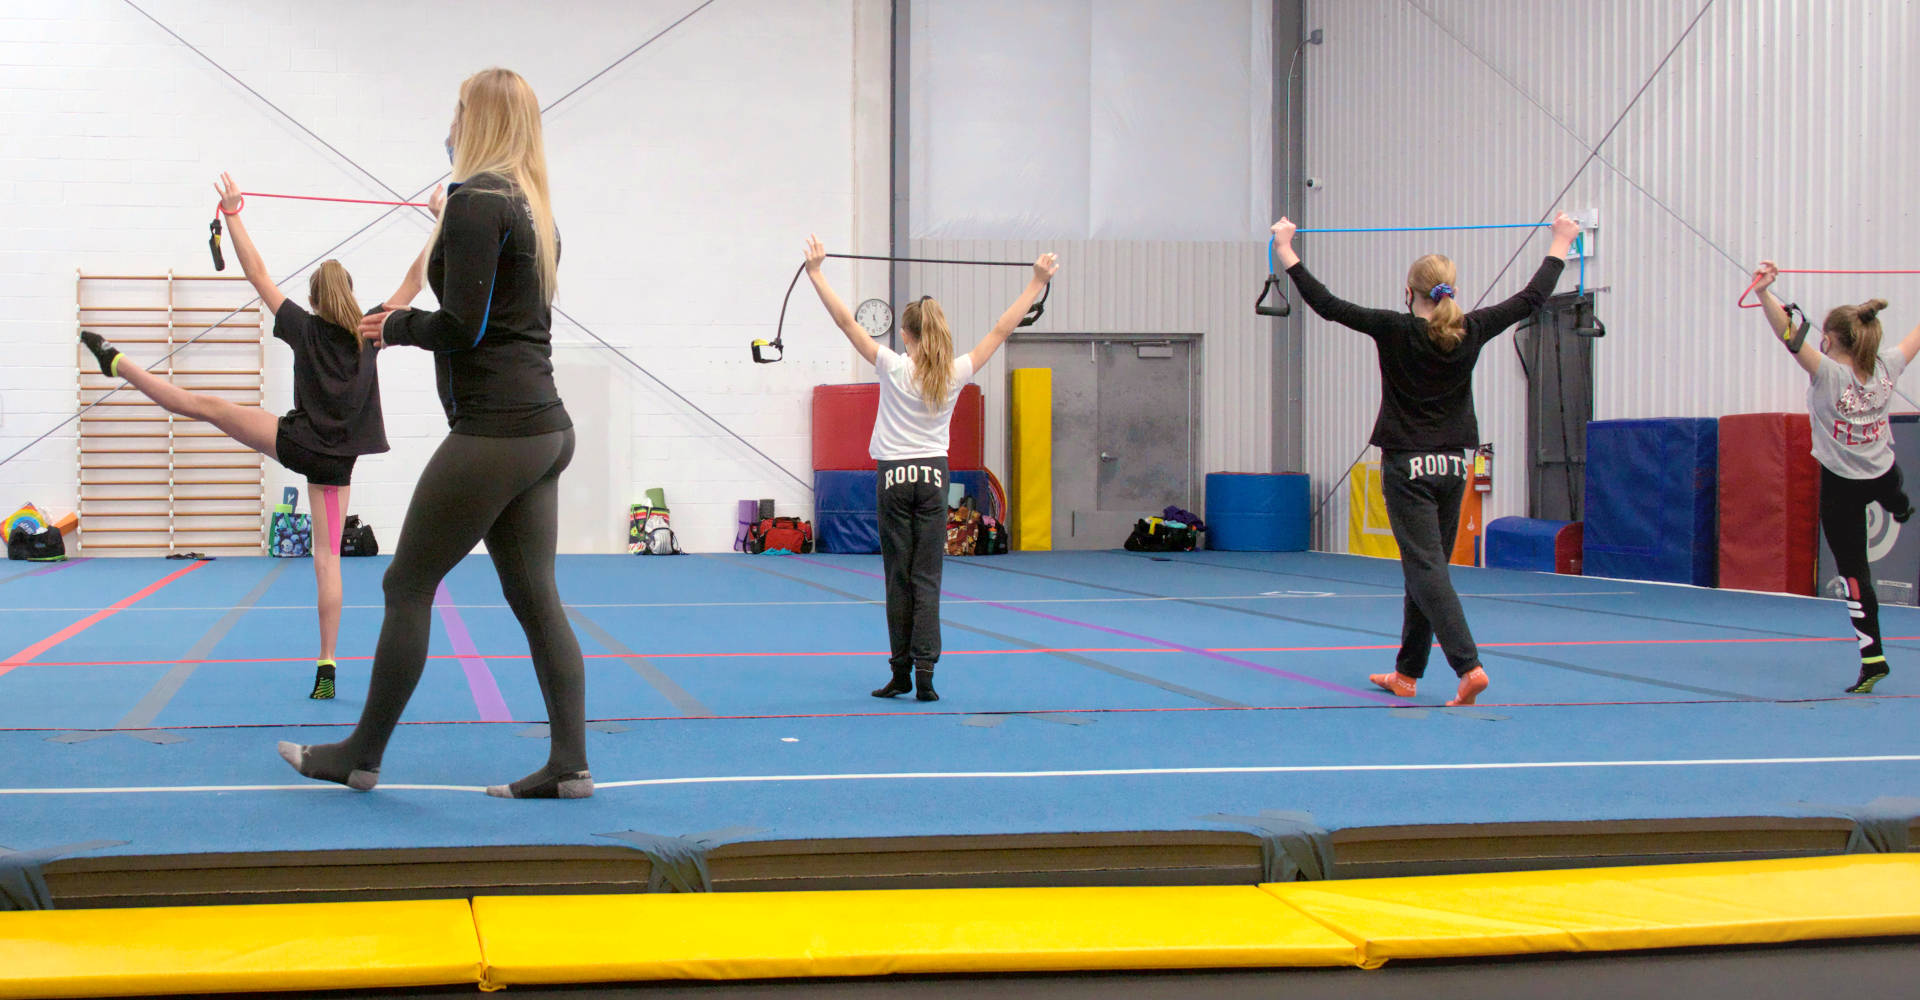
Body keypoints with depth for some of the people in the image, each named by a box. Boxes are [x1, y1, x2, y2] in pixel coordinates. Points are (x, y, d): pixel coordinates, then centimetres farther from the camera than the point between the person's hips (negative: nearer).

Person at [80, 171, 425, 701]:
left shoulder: (304, 328, 0)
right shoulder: (370, 333, 3)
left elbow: (258, 275, 1)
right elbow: (413, 283, 8)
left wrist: (232, 213, 5)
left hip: (295, 440, -2)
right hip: (337, 460, 2)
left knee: (204, 404, 11)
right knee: (327, 554, 2)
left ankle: (116, 361, 21)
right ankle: (326, 669, -2)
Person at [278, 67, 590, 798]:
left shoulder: (476, 201, -11)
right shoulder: (532, 209, 17)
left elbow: (462, 327, -17)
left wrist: (395, 326, 1)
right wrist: (407, 323, 15)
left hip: (494, 433, -9)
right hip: (545, 428, 9)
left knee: (407, 587, 2)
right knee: (535, 598, 8)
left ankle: (362, 755, 12)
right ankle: (569, 764, 6)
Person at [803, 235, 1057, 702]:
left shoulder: (893, 367, -9)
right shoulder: (956, 373, -3)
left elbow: (846, 321, -7)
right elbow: (1002, 329, 4)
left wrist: (815, 272, -2)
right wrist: (1037, 282, 11)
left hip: (895, 476, -2)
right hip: (934, 476, 2)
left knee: (898, 577, 3)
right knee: (927, 579, 1)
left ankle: (901, 673, 7)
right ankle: (924, 673, -7)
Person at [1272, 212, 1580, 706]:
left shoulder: (1395, 331, -11)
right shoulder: (1470, 332, -1)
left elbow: (1327, 304, -9)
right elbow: (1531, 299, 11)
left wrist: (1287, 252, -1)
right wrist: (1561, 243, 23)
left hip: (1408, 467, -5)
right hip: (1453, 466, 5)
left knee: (1427, 570, -7)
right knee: (1425, 569, 14)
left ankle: (1469, 666, -22)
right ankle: (1407, 673, 23)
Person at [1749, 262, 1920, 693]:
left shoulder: (1828, 374, -22)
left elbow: (1791, 336, -36)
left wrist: (1764, 294, -46)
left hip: (1841, 486, -5)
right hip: (1884, 474, 5)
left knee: (1854, 573, -1)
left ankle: (1872, 658, -3)